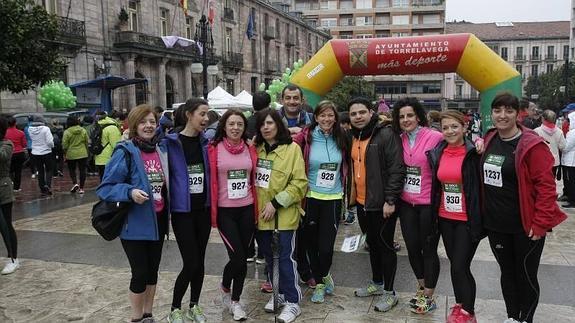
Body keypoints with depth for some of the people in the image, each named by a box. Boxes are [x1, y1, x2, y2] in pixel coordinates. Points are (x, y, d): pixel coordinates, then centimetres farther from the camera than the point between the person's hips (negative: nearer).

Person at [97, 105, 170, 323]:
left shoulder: (161, 151, 5)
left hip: (157, 220, 6)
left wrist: (167, 213, 7)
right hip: (134, 223, -6)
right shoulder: (125, 152, -15)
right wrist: (130, 192, -32)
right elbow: (106, 187, -17)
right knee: (140, 273, 2)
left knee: (152, 270, 17)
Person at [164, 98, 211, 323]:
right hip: (182, 210, -5)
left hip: (203, 209, 5)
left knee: (199, 261, 12)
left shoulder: (206, 141, 4)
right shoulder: (171, 143, -11)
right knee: (191, 263, -4)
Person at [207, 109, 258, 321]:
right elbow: (210, 181, -5)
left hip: (247, 209, 4)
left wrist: (256, 209, 10)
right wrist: (212, 211, -7)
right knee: (238, 257, -6)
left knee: (243, 258, 8)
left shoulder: (250, 149, 5)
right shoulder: (214, 148, -6)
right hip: (225, 211, -3)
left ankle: (235, 301, 26)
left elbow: (254, 179, 11)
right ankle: (225, 288, 26)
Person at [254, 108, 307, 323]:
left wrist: (276, 203, -17)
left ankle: (292, 301, 12)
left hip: (283, 215, -5)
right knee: (269, 257, 16)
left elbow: (299, 183, -13)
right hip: (261, 214, 6)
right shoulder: (256, 148, 7)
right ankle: (278, 293, 32)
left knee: (285, 258, -1)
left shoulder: (292, 148, -9)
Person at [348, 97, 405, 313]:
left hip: (382, 203, -7)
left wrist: (390, 200, -20)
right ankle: (377, 283, 35)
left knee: (385, 245, 3)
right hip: (362, 202, 8)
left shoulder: (386, 134, -14)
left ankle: (389, 292, 16)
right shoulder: (353, 137, 10)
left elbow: (397, 169, -18)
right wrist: (352, 195, 14)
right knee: (372, 243, 19)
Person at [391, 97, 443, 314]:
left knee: (429, 249, 6)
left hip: (429, 204, -5)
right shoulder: (400, 140, 5)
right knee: (412, 247, 13)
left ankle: (428, 296, 21)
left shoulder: (435, 137, -12)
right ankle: (421, 287, 35)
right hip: (407, 203, 5)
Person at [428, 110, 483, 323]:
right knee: (455, 265, 16)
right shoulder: (437, 153, 4)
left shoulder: (473, 153, -13)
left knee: (460, 267, -1)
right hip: (445, 218, 5)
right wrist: (434, 214, 13)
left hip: (468, 219, -5)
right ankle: (460, 304, 34)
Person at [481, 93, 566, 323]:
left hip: (525, 226, -5)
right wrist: (483, 213, 10)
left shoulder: (532, 145, -14)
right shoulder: (489, 141, 4)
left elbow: (546, 186, -16)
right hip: (495, 224, 5)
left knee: (525, 276, 9)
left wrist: (540, 224, -17)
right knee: (507, 272, 18)